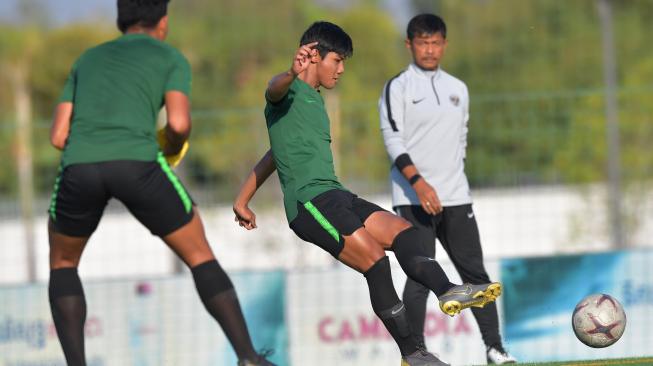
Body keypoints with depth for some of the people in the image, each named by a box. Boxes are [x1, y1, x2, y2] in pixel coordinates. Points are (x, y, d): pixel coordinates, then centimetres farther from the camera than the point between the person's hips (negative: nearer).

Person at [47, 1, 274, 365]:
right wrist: (171, 151, 25)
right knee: (200, 255, 16)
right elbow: (179, 124, 2)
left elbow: (59, 136, 23)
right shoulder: (171, 58, 20)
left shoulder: (87, 60, 32)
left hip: (80, 167, 2)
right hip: (137, 162, -2)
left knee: (63, 263, 28)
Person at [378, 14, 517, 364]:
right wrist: (419, 183, -22)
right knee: (420, 277, -10)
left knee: (475, 272, 4)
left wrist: (453, 182, 15)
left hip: (455, 198, 5)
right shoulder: (397, 88, -1)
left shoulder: (458, 89, 15)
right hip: (413, 200, -5)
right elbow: (393, 139, -11)